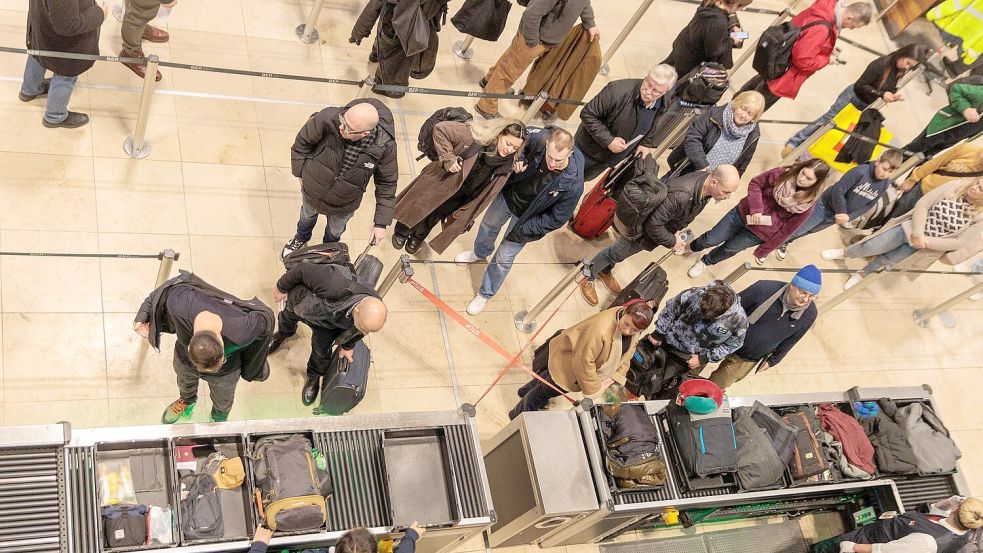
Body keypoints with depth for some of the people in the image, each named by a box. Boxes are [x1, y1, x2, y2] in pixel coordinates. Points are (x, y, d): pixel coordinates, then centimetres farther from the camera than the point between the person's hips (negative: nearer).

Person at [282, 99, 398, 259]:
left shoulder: (385, 146, -36)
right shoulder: (328, 118, -37)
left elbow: (387, 184, -19)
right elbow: (302, 142, -15)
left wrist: (381, 224, -15)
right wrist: (300, 174, -4)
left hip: (344, 205, 0)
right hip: (312, 189, 0)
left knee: (335, 231, 31)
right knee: (307, 215, 35)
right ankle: (301, 239, 69)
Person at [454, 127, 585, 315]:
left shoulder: (572, 184, -39)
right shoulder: (539, 139, -34)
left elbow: (557, 219, -23)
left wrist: (521, 230, -18)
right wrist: (519, 157, -24)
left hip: (526, 218, -3)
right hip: (509, 195, 4)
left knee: (504, 258, 13)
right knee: (488, 225, 31)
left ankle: (485, 294, 42)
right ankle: (480, 253, 67)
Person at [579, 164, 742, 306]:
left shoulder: (707, 186, -19)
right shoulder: (680, 195, -46)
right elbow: (653, 225, -34)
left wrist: (676, 231, -4)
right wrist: (672, 242, -22)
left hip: (667, 228, 7)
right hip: (641, 231, -7)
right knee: (616, 254, 18)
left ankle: (605, 272, 56)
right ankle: (588, 277, 43)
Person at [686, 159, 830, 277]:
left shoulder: (807, 204, -21)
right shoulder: (782, 174, -18)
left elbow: (786, 230, -13)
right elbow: (755, 183, -6)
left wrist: (763, 252, -6)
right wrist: (756, 209, -22)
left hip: (759, 233, -1)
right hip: (744, 212, 1)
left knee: (729, 249, 19)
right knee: (711, 240, 11)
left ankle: (705, 262, 51)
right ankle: (691, 248, 46)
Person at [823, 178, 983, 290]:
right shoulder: (955, 186, -15)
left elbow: (959, 242, -18)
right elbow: (922, 204, -12)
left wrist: (926, 241, -20)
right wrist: (917, 233, -22)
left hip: (928, 245, -1)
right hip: (911, 228, 1)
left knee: (886, 259, 7)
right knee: (870, 247, -1)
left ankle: (862, 273, 38)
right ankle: (844, 253, 30)